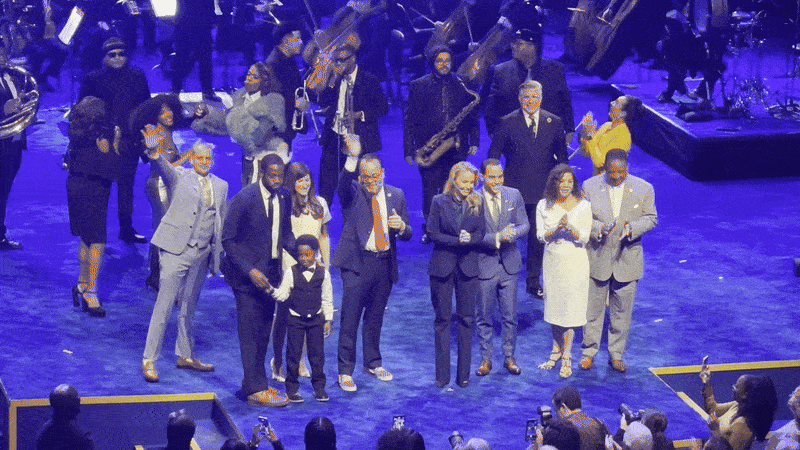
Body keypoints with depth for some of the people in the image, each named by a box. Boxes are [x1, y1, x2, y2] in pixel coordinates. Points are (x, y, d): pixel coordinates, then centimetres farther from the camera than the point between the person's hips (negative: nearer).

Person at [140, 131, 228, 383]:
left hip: (202, 254, 5)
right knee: (164, 305, -5)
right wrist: (153, 152, -43)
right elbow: (162, 166, -22)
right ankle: (149, 360, 0)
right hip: (176, 250, -5)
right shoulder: (179, 177, 0)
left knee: (189, 307, 15)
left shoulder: (221, 186, 13)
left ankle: (185, 355, 28)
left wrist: (220, 255, 15)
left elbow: (222, 223, 18)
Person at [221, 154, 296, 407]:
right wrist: (250, 271, -19)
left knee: (264, 331, 12)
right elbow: (228, 240, -12)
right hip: (247, 273, -7)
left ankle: (254, 383, 23)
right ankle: (255, 389, -1)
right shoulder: (244, 199, -16)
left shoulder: (284, 198, 4)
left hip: (270, 272, 7)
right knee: (250, 333, -4)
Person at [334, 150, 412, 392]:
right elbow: (343, 183, -28)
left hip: (385, 263, 4)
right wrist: (352, 158, -45)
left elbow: (408, 234, 10)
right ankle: (345, 371, 3)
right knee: (350, 318, -4)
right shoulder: (352, 193, -3)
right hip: (357, 263, -4)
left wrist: (401, 226, -14)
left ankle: (373, 363, 32)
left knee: (376, 317, 17)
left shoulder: (396, 195, 8)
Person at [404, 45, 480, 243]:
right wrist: (409, 149, 0)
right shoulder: (419, 86, 3)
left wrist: (474, 141, 7)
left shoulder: (462, 85, 8)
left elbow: (472, 116, 15)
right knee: (430, 191, 1)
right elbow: (409, 119, 4)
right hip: (428, 148, -1)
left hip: (456, 148, 1)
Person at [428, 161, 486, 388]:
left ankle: (464, 374, 12)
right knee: (442, 319, 4)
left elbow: (481, 233, 3)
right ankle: (442, 375, 11)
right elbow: (433, 233, -6)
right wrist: (457, 240, -16)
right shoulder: (439, 202, -2)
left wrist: (470, 239, -19)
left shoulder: (477, 203, 3)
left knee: (466, 320, 5)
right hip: (442, 266, -1)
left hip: (468, 267, 2)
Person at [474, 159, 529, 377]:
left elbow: (525, 225, 3)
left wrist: (515, 232, -20)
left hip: (509, 264, 3)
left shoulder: (514, 195, 0)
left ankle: (509, 357, 24)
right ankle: (486, 359, 22)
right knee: (484, 316, 9)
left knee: (510, 315, 10)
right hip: (484, 265, -3)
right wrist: (497, 238, -28)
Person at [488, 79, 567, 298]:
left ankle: (533, 282, 22)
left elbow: (562, 156, 13)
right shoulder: (508, 123, -3)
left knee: (538, 237, 9)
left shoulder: (554, 122, 4)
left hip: (543, 190, 2)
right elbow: (493, 155, 1)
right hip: (514, 190, -2)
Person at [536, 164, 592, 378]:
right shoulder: (544, 206, 0)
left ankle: (567, 356, 5)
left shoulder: (583, 206, -6)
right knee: (553, 306, 10)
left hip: (574, 262, -3)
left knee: (570, 307, -3)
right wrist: (557, 228, -22)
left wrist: (570, 227, -26)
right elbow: (541, 236, -3)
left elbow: (584, 238, -8)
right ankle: (556, 350, 26)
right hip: (552, 261, 3)